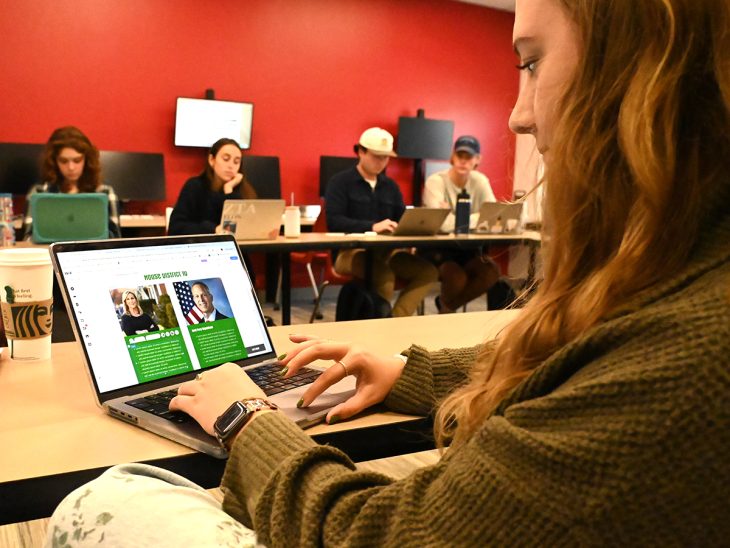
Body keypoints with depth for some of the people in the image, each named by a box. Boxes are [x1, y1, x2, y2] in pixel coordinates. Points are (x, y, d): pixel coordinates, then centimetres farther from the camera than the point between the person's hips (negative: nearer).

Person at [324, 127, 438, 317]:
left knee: (428, 271, -18)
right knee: (384, 275, -36)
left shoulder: (391, 186, 19)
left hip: (386, 251, 6)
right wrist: (372, 226, -24)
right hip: (350, 251, -6)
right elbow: (333, 221, -13)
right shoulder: (340, 182, 0)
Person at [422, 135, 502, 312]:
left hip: (466, 248, 5)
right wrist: (479, 217, -18)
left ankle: (446, 305, 5)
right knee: (457, 277, -32)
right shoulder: (436, 181, -16)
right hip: (436, 249, -5)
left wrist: (456, 217, -20)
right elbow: (444, 224, -30)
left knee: (491, 272, -20)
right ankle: (446, 310, 5)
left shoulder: (480, 181, 1)